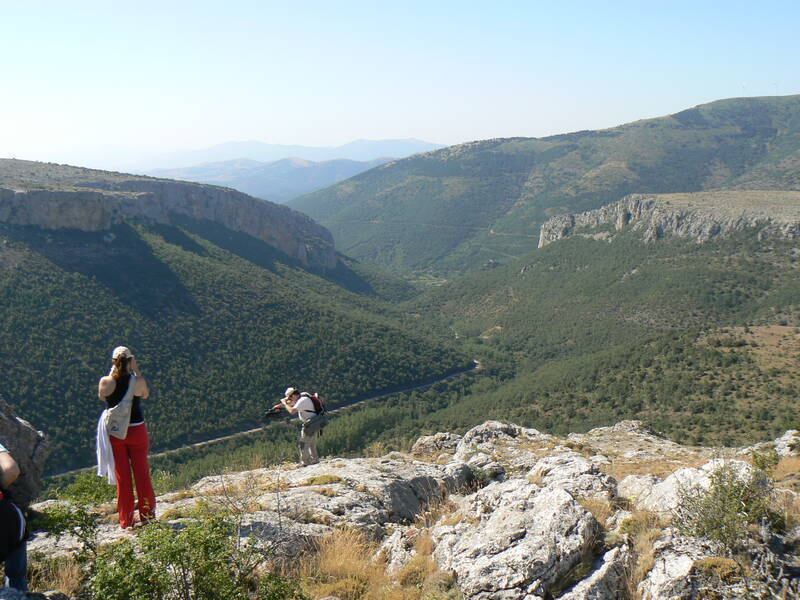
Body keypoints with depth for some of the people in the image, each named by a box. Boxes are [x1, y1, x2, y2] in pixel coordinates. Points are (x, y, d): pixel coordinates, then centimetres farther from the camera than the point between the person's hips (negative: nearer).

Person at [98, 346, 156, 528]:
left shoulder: (105, 382, -11)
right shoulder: (138, 381, -13)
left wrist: (112, 373, 8)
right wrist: (137, 371, 3)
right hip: (137, 430, -1)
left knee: (122, 476, 10)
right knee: (142, 474, 12)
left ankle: (126, 521, 14)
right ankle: (147, 516, 19)